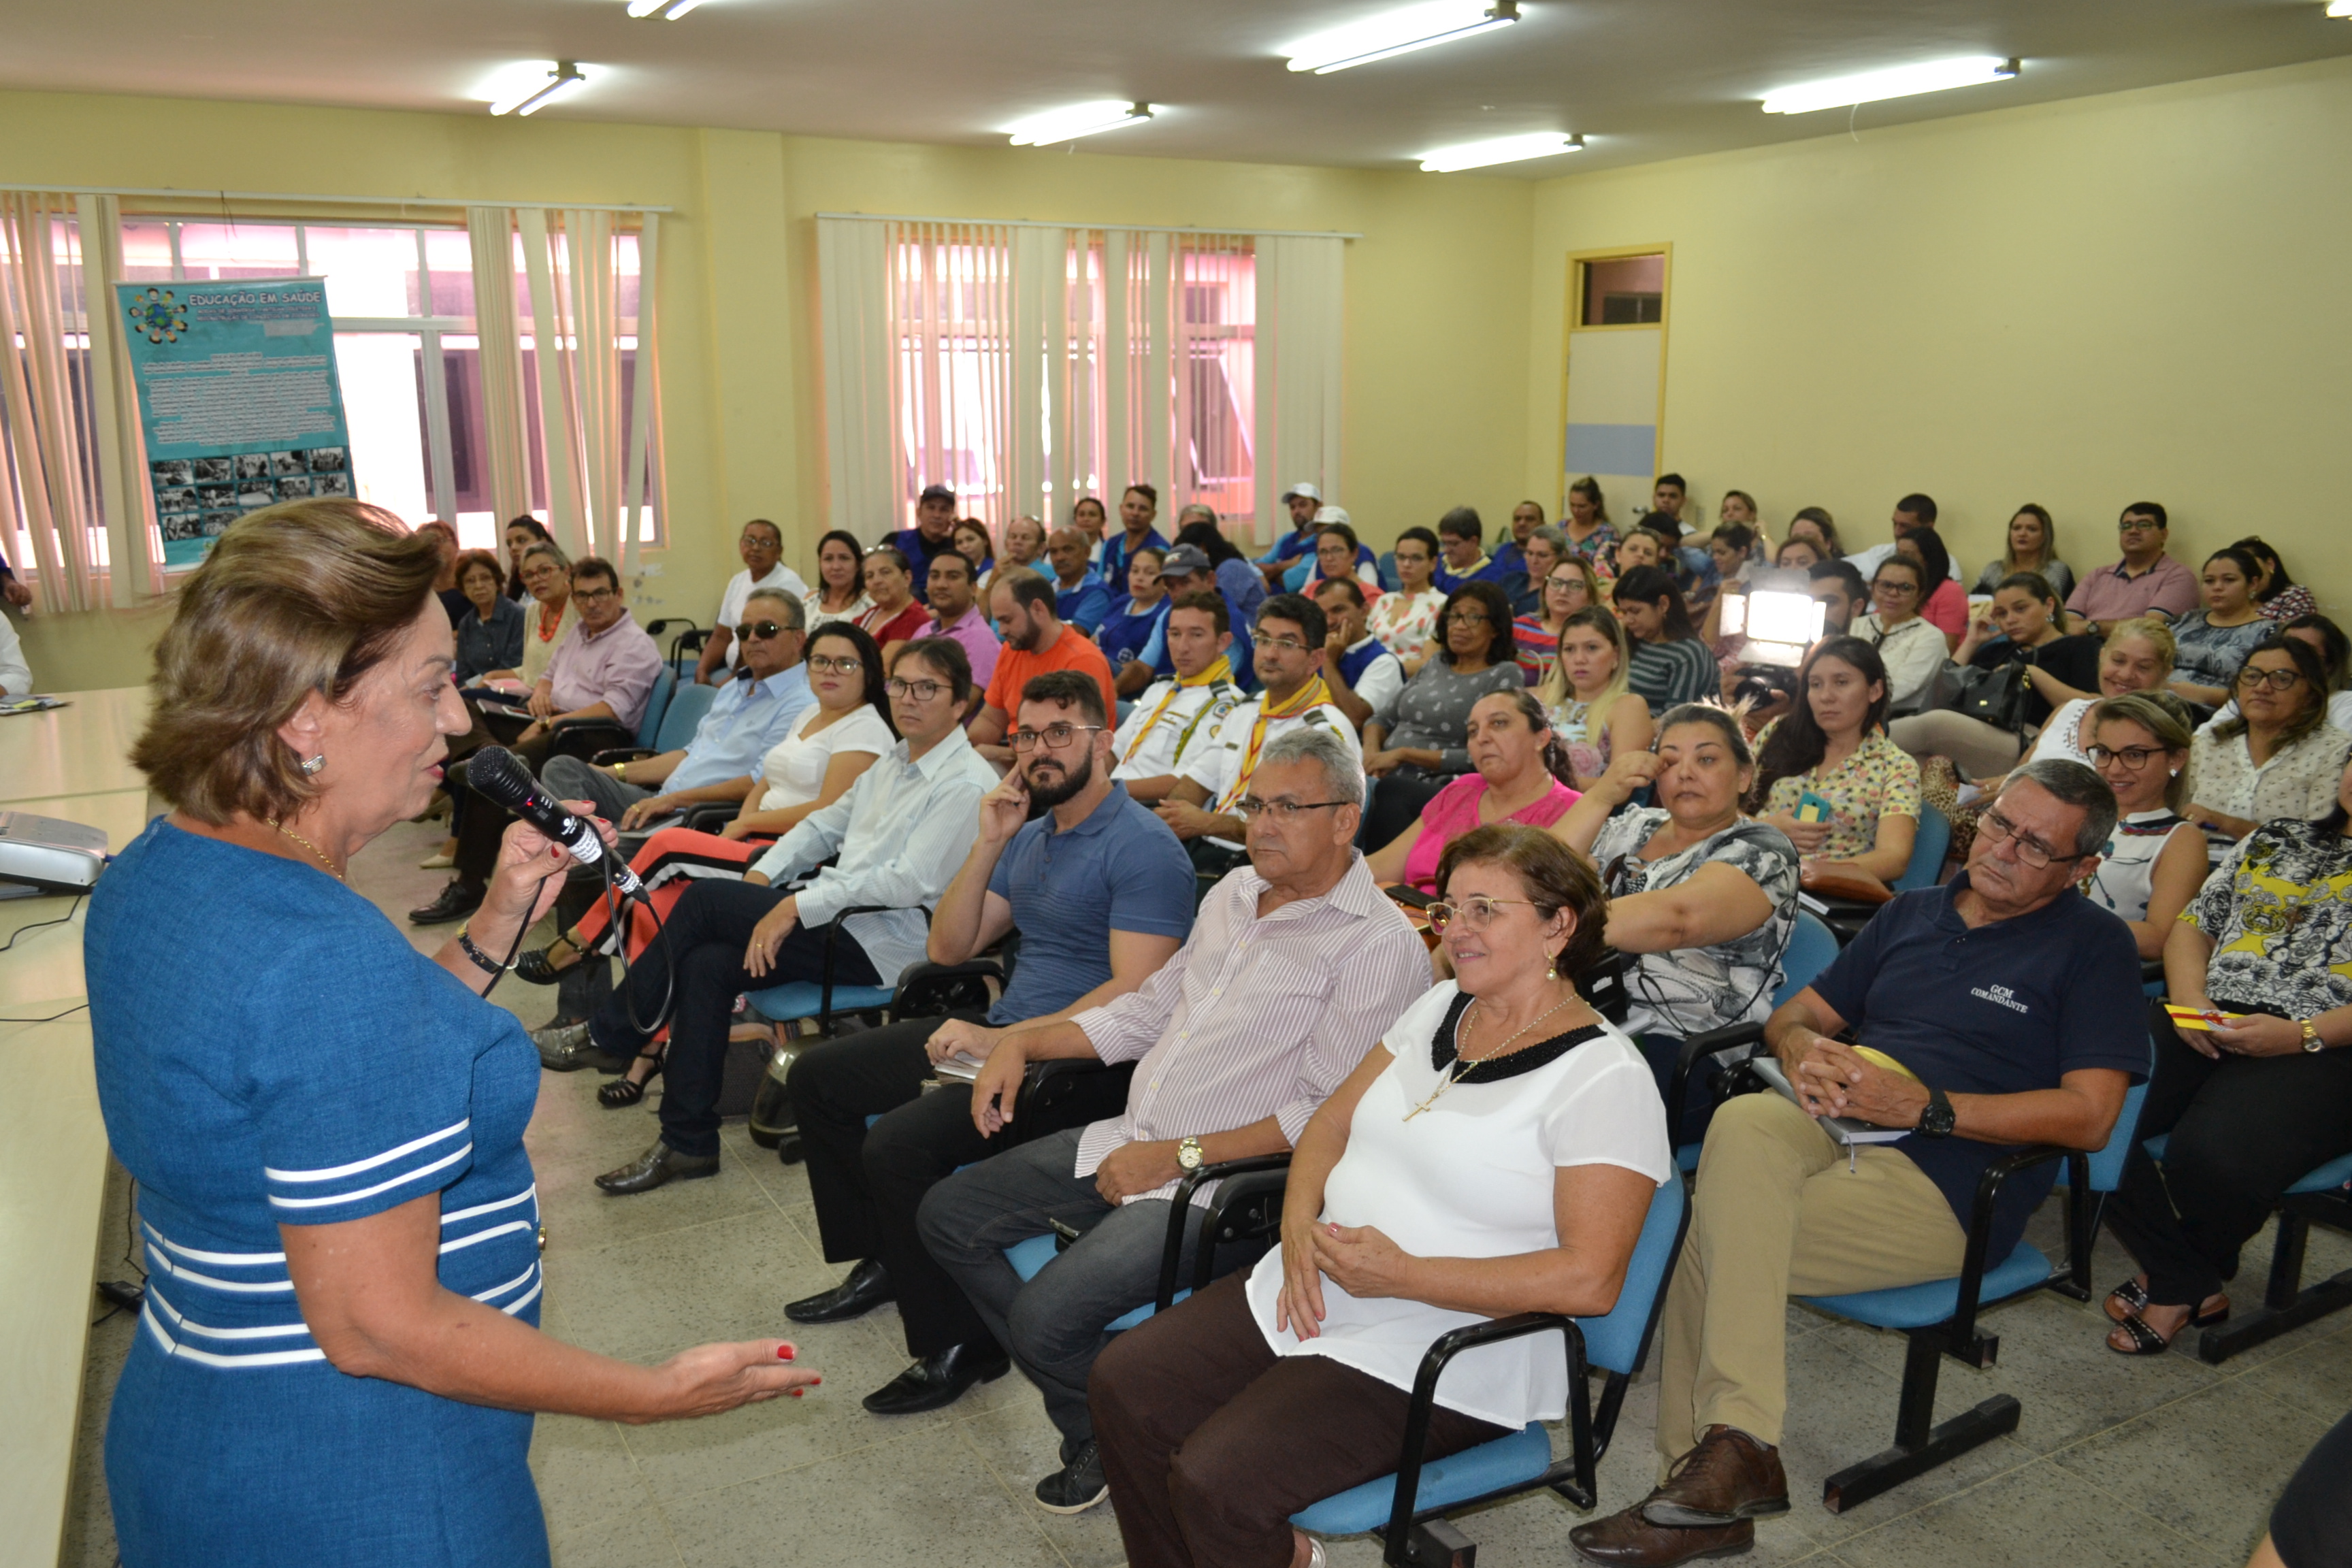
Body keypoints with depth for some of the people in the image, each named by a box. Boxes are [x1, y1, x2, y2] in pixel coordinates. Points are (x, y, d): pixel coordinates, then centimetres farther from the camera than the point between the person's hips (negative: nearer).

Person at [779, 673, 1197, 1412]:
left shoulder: (1145, 848, -14)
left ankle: (958, 1345, -7)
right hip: (1000, 1032, 10)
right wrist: (989, 844, -2)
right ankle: (880, 1263, 24)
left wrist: (1004, 1042, -25)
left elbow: (1135, 994, -24)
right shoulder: (1031, 836, 13)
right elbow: (949, 947, 11)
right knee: (818, 1074, 12)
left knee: (898, 1144, -27)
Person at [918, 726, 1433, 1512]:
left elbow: (1328, 1115, -18)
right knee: (947, 1214, 5)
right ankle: (1086, 1404, 14)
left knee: (1046, 1311, -22)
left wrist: (1182, 1155, -18)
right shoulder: (1234, 893, 12)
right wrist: (1023, 1042, 9)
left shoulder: (1379, 944, -14)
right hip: (1131, 1140, 9)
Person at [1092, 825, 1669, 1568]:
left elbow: (1589, 1280, -20)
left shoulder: (1604, 1077, -14)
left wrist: (1402, 1274, -23)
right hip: (1311, 1292, 8)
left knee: (1211, 1483, -21)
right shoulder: (1441, 1006, 9)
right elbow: (1333, 1121, 14)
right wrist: (1300, 1225, -6)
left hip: (1439, 1353, -7)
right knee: (1123, 1383, -3)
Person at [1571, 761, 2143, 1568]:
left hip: (1944, 1189, -5)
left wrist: (1922, 1105, -16)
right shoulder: (1911, 912, 21)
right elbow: (1790, 1017, 22)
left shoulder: (2093, 946, 4)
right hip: (1834, 1132, 5)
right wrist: (1807, 1049, -3)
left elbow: (2089, 1116, -8)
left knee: (1717, 1235, -26)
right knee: (1744, 1122, -30)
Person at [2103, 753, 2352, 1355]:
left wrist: (2302, 1034, -17)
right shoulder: (2279, 838, 24)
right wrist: (2190, 1001, 2)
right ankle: (2192, 1286, -6)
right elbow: (2194, 923, 21)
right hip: (2209, 1027, 5)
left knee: (2213, 1153, -34)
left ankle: (2173, 1280, 2)